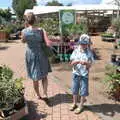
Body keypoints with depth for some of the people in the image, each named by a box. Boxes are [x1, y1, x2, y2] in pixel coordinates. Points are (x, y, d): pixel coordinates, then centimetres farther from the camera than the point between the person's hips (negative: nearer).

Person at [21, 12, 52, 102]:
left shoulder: (24, 31, -12)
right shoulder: (41, 30, -13)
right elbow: (48, 44, -18)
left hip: (31, 55, 1)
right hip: (41, 55, 0)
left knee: (35, 78, 15)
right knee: (44, 75, 19)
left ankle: (38, 95, 31)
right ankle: (45, 94, 8)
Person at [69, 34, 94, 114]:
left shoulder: (89, 52, -6)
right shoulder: (76, 51, -2)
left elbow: (90, 65, -7)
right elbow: (72, 63, -3)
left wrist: (85, 63, -28)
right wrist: (77, 61, -23)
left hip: (84, 74, -2)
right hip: (76, 73, 2)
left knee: (83, 91, 7)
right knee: (75, 89, 15)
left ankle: (81, 105, 26)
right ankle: (74, 103, 36)